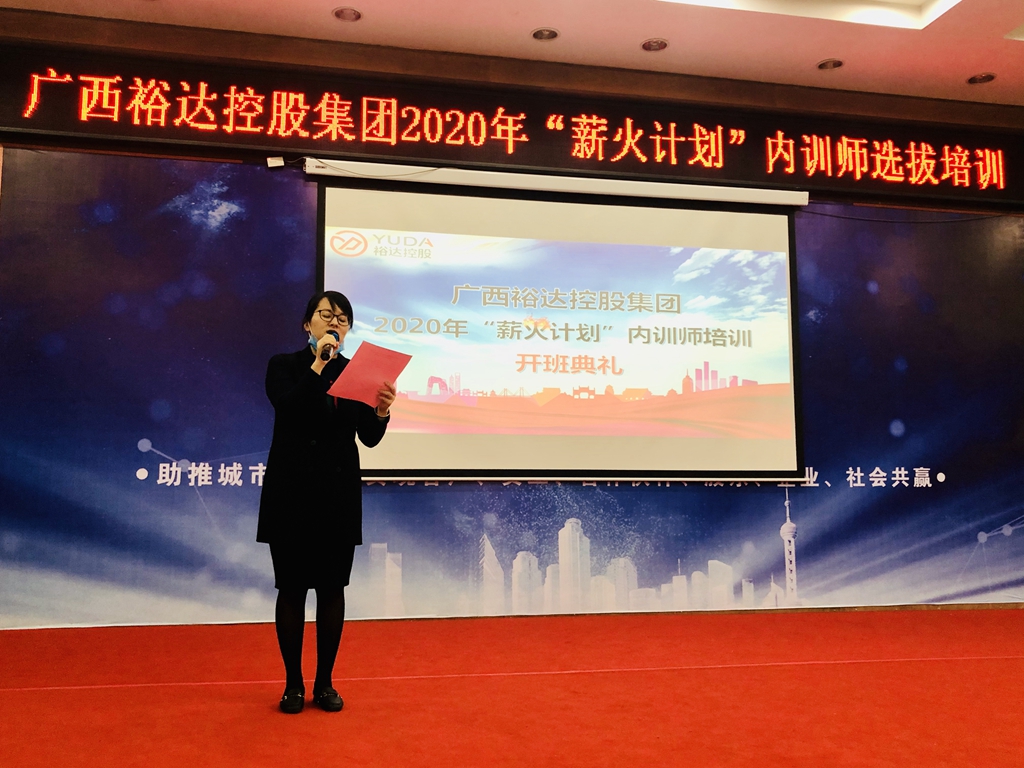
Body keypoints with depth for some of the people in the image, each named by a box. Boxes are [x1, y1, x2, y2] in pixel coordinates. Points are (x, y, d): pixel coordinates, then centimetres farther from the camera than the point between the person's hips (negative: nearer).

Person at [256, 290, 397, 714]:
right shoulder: (284, 366, 0)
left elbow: (369, 438, -1)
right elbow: (288, 410, -19)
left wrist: (382, 411, -21)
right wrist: (318, 364, -22)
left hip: (340, 493, 2)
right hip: (291, 492, -2)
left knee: (332, 589, 7)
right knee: (292, 588, 4)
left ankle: (325, 683, 20)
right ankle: (293, 684, 19)